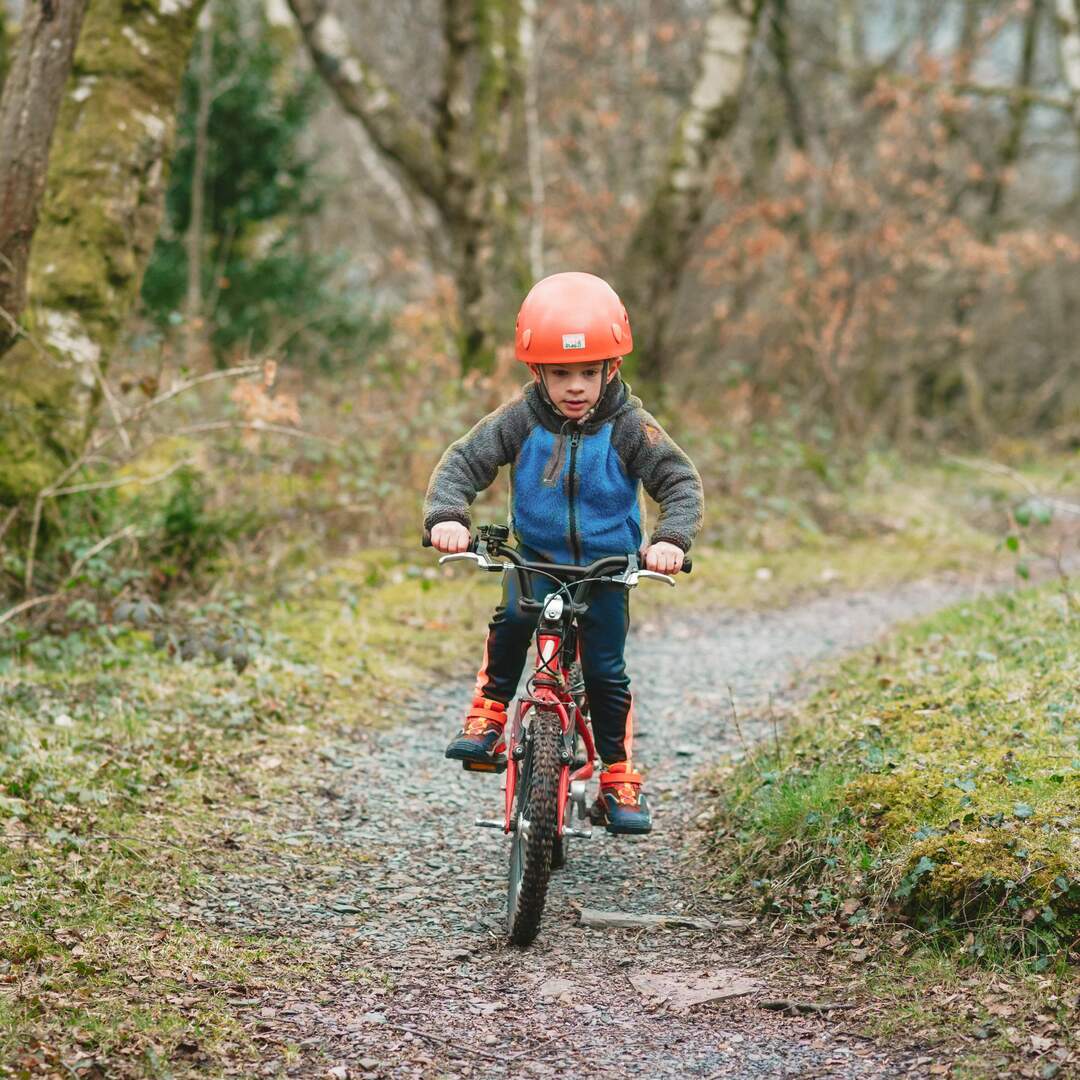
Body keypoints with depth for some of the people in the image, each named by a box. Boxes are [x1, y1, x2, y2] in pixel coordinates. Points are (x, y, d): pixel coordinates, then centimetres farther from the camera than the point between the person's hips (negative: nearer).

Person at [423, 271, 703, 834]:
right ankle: (488, 713, -9)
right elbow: (464, 460, -11)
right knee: (512, 617, -29)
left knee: (605, 670, -3)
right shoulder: (521, 419, -10)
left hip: (607, 564, 0)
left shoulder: (629, 427, -13)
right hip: (536, 557, 1)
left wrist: (671, 538, -33)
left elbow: (680, 481, -14)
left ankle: (620, 777, 13)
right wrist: (447, 514, -31)